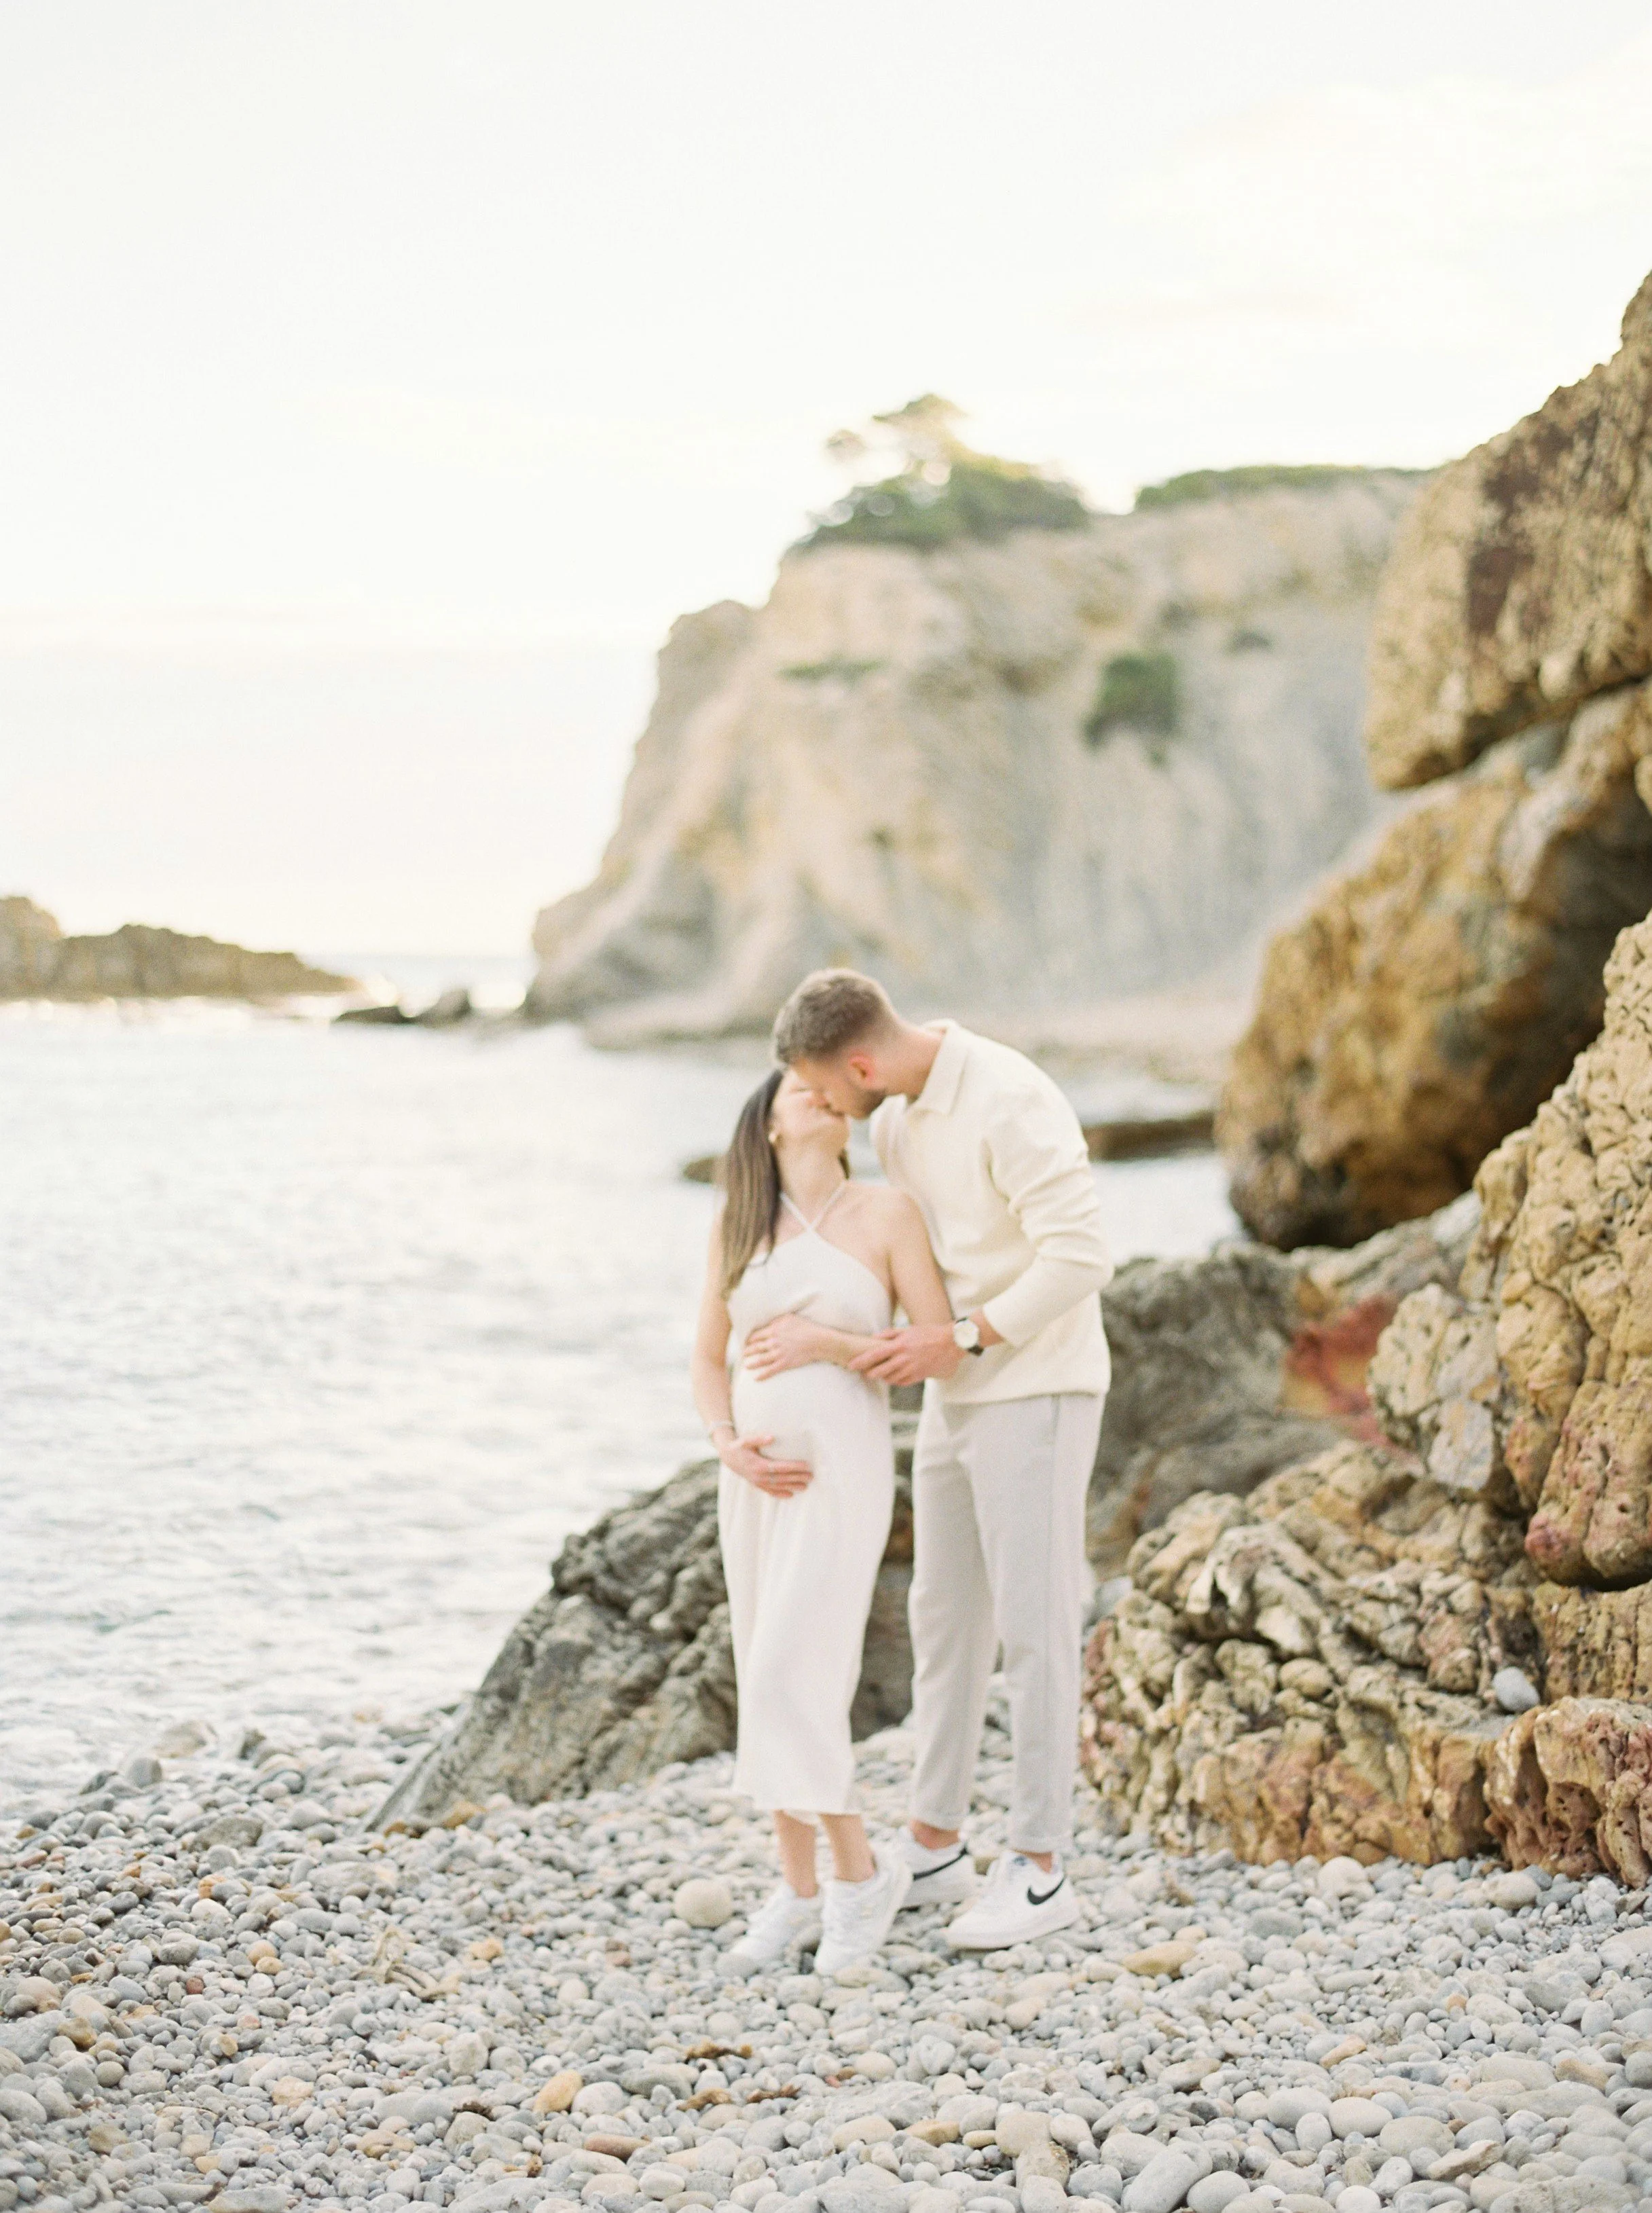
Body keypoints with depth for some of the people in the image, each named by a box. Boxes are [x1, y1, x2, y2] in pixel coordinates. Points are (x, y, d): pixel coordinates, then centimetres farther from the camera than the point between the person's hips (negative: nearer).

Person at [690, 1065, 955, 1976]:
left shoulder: (887, 1214, -6)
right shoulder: (735, 1225, 5)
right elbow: (708, 1363, 9)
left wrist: (829, 1344, -17)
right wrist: (730, 1449, -9)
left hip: (845, 1473, -4)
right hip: (759, 1477, 4)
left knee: (788, 1685, -13)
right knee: (777, 1685, 7)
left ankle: (861, 1870, 6)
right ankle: (798, 1892, 20)